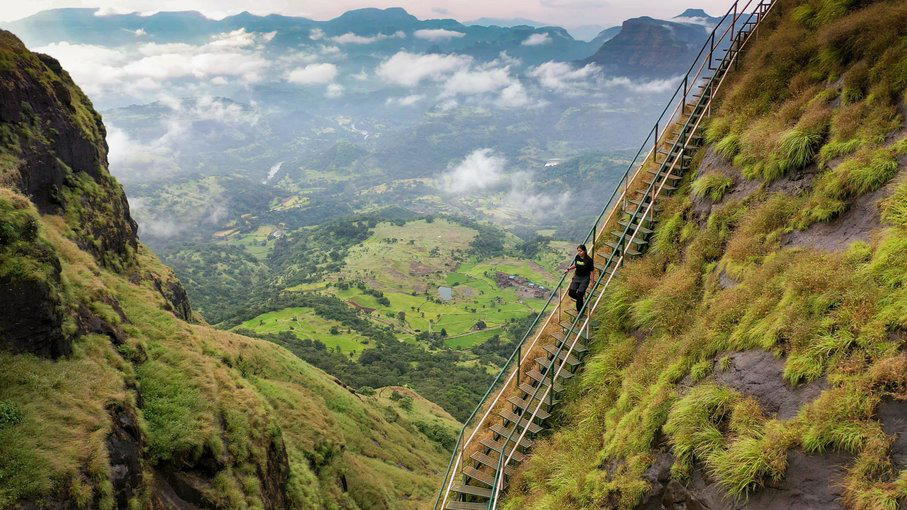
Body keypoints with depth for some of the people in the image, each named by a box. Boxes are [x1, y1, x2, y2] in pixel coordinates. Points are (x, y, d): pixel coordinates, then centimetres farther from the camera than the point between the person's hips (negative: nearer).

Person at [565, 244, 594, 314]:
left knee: (579, 294, -11)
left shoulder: (589, 260, -18)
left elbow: (591, 272, -11)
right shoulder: (577, 257, -3)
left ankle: (579, 310, 10)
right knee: (571, 293, -2)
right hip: (577, 277, 5)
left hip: (585, 278, -5)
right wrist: (568, 269, 5)